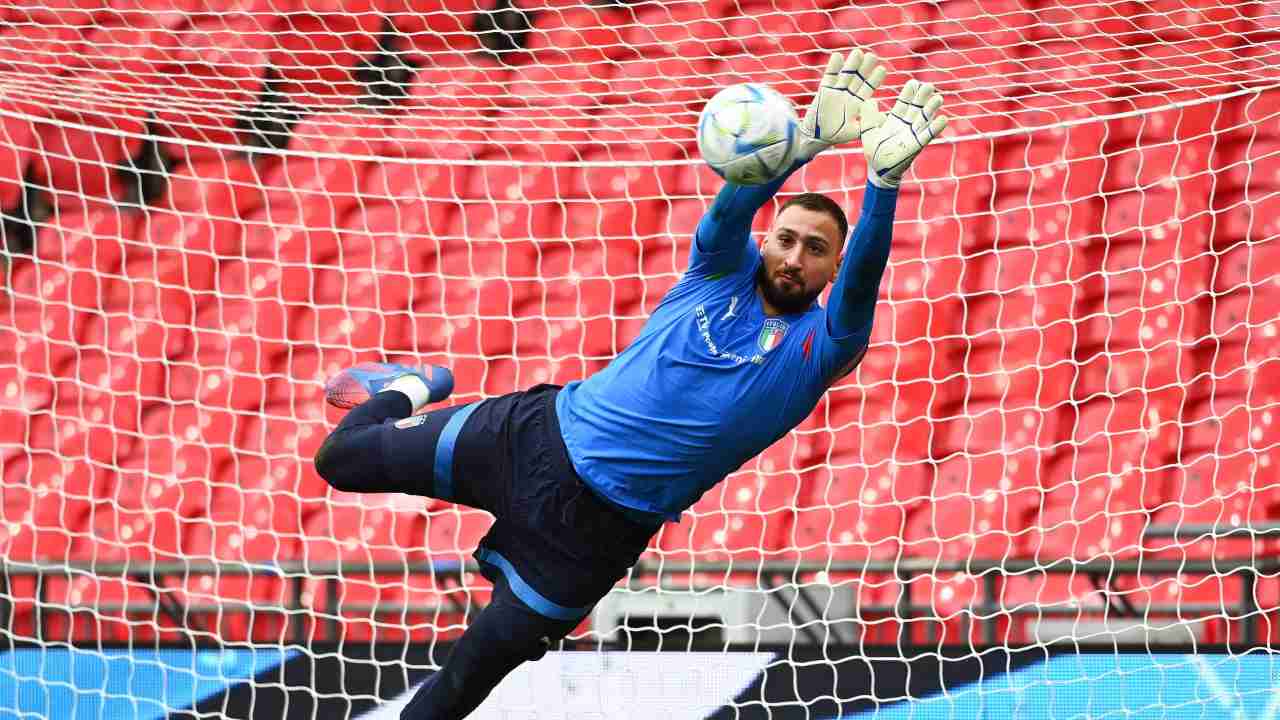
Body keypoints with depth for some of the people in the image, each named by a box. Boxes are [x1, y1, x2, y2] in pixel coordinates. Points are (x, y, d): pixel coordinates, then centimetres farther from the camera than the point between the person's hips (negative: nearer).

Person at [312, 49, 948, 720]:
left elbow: (862, 283, -28)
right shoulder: (725, 269, -2)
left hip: (601, 525, -2)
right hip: (543, 432, 2)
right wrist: (809, 139, -45)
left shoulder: (822, 346, -7)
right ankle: (409, 390, 44)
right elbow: (734, 206, -23)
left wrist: (884, 176, -46)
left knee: (479, 665, 2)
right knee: (343, 460, 11)